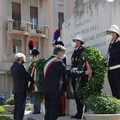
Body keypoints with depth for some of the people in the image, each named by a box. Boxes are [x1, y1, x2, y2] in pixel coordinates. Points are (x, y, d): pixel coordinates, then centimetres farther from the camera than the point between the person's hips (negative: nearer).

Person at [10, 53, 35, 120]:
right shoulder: (20, 66, -11)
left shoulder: (12, 67, 16)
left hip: (15, 89, 9)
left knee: (17, 107, 11)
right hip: (21, 89, -9)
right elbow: (27, 76, -8)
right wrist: (33, 82, 5)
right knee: (21, 107, -8)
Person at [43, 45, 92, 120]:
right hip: (54, 90, -9)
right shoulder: (58, 62, -14)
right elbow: (69, 72, -19)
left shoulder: (47, 61, 13)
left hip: (46, 89, 9)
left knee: (48, 111, 13)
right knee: (54, 112, -3)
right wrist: (84, 73, -14)